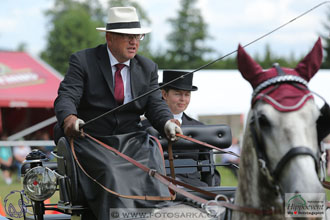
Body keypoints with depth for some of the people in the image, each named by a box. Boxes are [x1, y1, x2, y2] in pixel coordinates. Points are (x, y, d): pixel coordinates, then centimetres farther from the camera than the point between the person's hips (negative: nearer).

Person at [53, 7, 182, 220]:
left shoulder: (148, 68, 11)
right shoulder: (83, 61, -2)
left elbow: (156, 105, 3)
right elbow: (66, 97, -12)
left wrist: (168, 123, -21)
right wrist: (69, 119, -37)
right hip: (90, 139, -4)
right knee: (111, 172, -31)